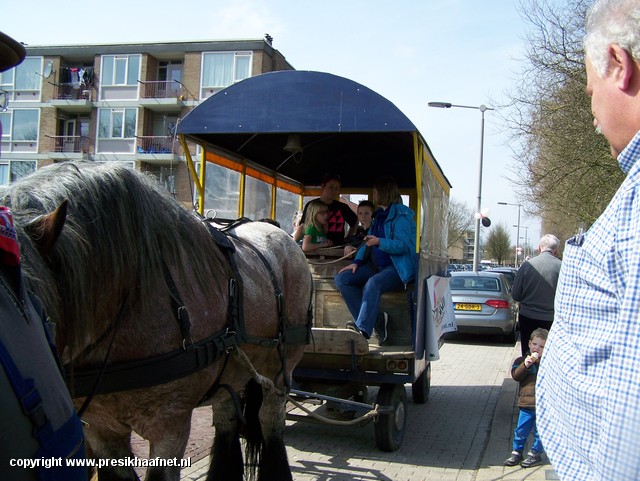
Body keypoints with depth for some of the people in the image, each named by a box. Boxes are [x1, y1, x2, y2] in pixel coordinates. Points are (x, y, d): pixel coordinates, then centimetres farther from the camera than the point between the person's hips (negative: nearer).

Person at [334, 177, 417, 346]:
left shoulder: (401, 215, -7)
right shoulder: (378, 216, 18)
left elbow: (403, 245, -18)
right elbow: (368, 243, 19)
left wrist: (379, 242, -34)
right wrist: (357, 262, 2)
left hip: (398, 268, -9)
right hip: (376, 266, 9)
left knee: (373, 283, -37)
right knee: (341, 279, -10)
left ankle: (363, 328, -38)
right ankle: (376, 319, -17)